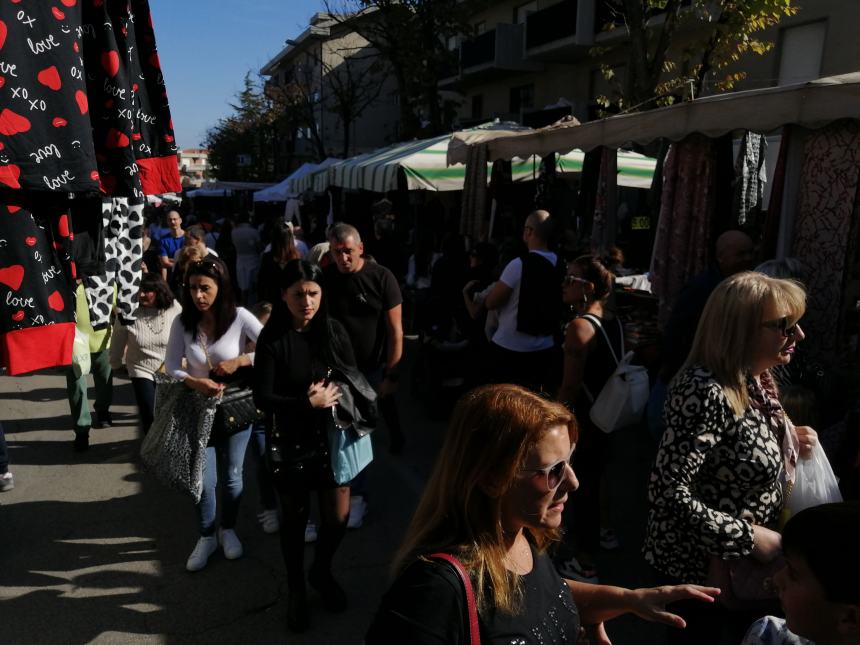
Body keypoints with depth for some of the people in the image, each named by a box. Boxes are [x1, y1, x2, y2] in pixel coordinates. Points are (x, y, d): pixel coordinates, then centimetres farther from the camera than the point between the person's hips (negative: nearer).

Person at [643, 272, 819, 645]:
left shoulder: (753, 380, -1)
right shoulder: (705, 391, -29)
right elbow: (668, 491, -32)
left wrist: (788, 441, -3)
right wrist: (749, 537, -25)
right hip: (702, 566, -8)